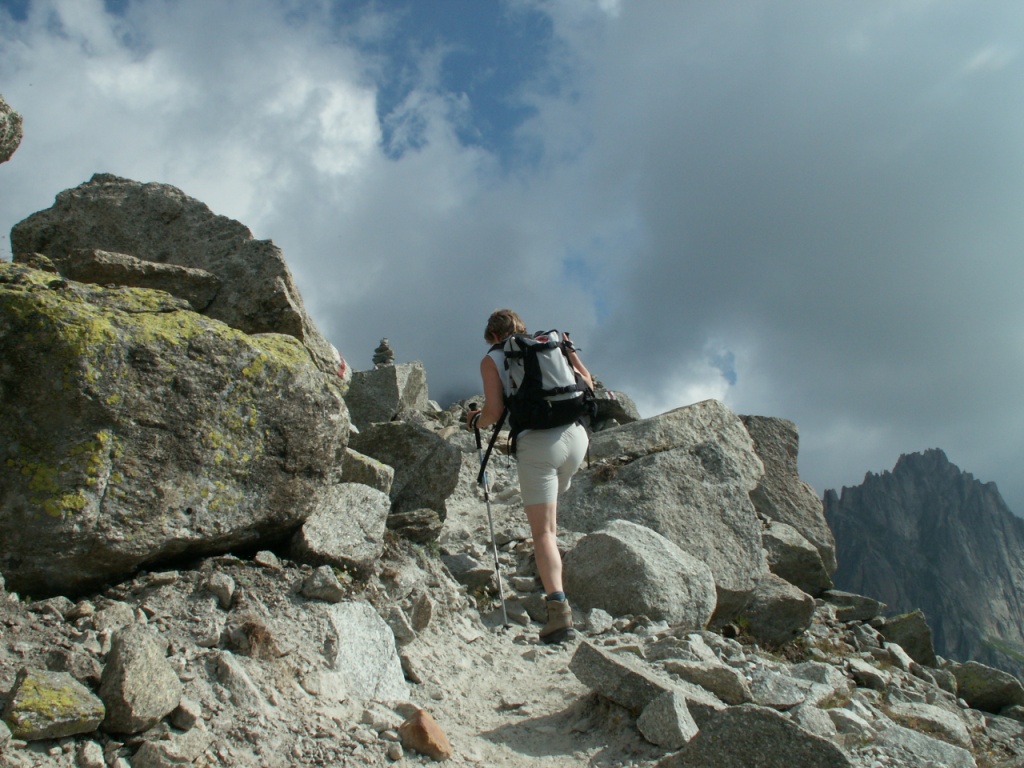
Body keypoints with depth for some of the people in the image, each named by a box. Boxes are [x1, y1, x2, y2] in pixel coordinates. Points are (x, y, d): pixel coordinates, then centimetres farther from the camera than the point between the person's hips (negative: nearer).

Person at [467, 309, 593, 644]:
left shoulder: (491, 360, 9)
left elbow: (495, 411, -2)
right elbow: (587, 384, 15)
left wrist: (476, 420, 19)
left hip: (536, 443, -4)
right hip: (575, 434, 5)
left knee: (543, 531, -4)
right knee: (549, 506, 33)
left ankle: (559, 608, -16)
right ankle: (548, 562, 34)